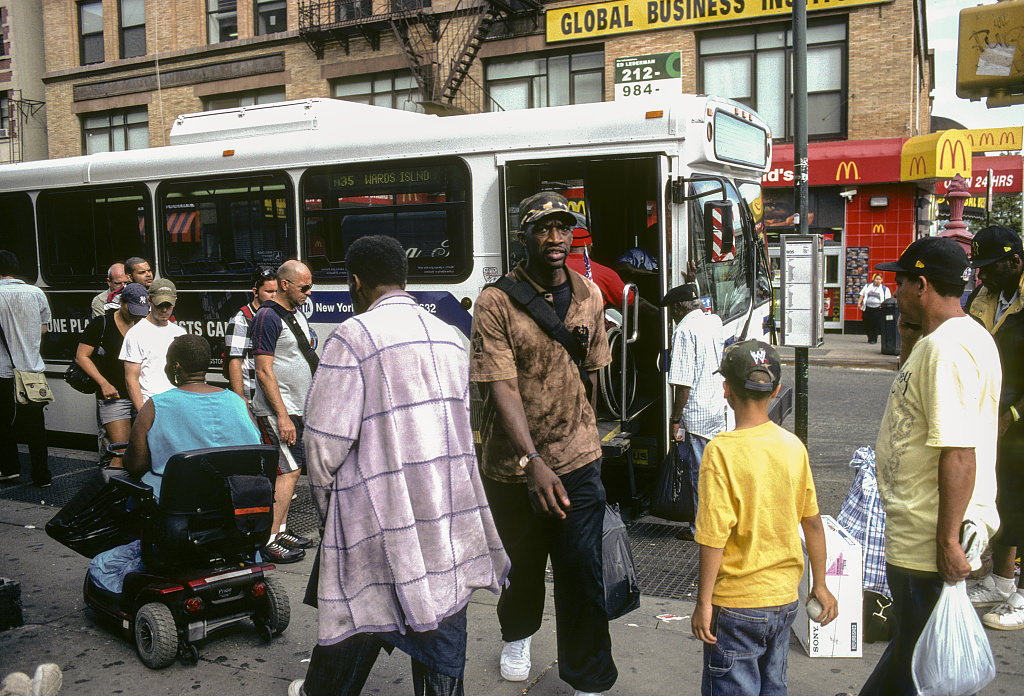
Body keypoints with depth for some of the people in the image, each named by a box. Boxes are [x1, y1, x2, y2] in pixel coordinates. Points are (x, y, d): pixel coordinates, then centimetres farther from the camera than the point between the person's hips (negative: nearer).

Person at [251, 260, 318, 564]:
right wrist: (282, 416, -22)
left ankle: (281, 530, 21)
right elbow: (264, 371, -18)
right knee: (288, 471, -11)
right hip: (277, 411, -9)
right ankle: (270, 541, -6)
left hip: (297, 409, 9)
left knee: (289, 471, 12)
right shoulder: (268, 317, -14)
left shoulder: (297, 313, 14)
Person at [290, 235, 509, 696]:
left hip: (382, 516, -5)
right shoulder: (449, 336, 9)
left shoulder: (354, 336, -11)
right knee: (442, 621, 12)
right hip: (451, 517, 5)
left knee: (355, 621, 14)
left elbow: (326, 441, -13)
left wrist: (326, 501, 4)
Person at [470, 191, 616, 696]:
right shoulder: (497, 302, -13)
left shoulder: (588, 295, 2)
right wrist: (534, 462, -28)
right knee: (522, 565, 18)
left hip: (578, 461, 2)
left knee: (582, 572, -1)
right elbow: (502, 389, -20)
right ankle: (517, 635, 48)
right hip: (514, 465, -2)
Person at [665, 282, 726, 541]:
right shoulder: (714, 322, 6)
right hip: (718, 410, 8)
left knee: (700, 472, 2)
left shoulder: (685, 330, -18)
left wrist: (676, 419, -14)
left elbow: (684, 383, -22)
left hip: (696, 415, -8)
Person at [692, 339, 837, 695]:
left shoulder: (721, 451, -18)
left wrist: (703, 603, -9)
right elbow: (812, 522, 5)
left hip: (737, 603, -5)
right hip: (785, 599, 5)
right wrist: (820, 585, 16)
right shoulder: (793, 446, -3)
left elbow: (714, 537, -19)